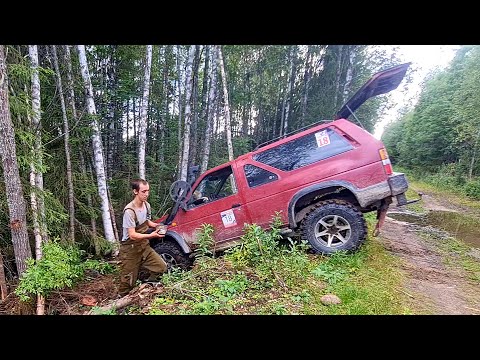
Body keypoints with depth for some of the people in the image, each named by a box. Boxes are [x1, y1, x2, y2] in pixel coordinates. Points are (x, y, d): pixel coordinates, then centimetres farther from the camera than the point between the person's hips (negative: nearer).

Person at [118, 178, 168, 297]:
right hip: (130, 249, -6)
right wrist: (151, 235, -34)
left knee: (162, 266, -5)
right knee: (128, 282, 4)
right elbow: (132, 235, -25)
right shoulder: (129, 211, -24)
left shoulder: (147, 205, -1)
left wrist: (156, 225, -2)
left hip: (144, 245, 7)